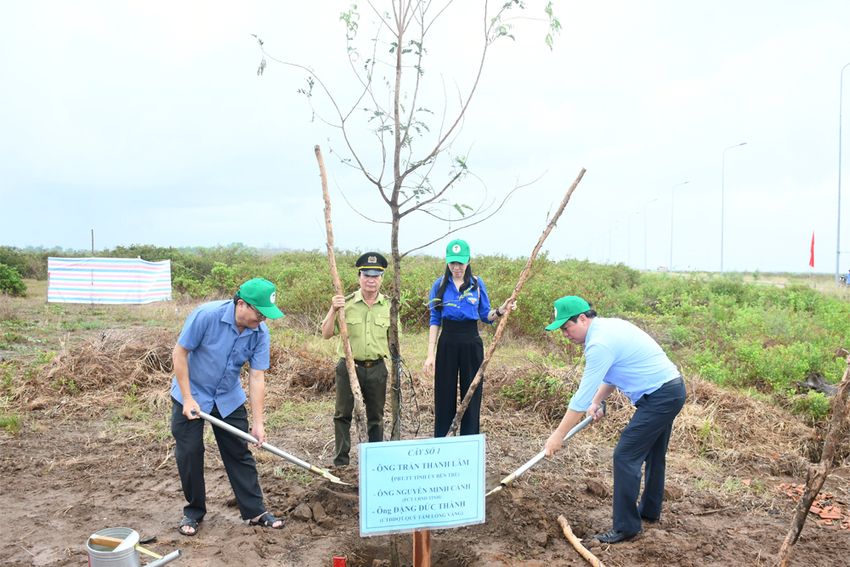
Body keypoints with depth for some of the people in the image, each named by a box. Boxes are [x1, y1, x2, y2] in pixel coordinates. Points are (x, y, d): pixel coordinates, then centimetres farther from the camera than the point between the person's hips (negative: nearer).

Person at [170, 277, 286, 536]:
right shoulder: (206, 315, -28)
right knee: (189, 454, 4)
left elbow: (257, 377, -14)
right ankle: (193, 511, 23)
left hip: (229, 398, 3)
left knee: (240, 454, 4)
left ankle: (255, 511, 13)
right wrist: (188, 398, -18)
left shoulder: (260, 332, -17)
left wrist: (258, 423, -16)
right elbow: (180, 352, -19)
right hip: (191, 394, -3)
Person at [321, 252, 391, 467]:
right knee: (343, 414, 8)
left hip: (377, 368, 2)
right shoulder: (346, 303, -6)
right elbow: (326, 334, -6)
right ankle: (340, 458, 22)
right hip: (349, 366, -2)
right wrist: (333, 310, -19)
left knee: (376, 416, 13)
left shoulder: (388, 306, 2)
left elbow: (392, 339, 11)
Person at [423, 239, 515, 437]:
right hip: (447, 342, 0)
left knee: (471, 394, 6)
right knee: (444, 395, 6)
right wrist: (430, 354, -2)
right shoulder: (440, 284, 0)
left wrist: (500, 311, -17)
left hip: (471, 343, 0)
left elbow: (485, 316, 5)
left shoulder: (477, 283, 0)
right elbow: (435, 321, 3)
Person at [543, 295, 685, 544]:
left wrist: (558, 435, -15)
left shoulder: (600, 343, -23)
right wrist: (597, 402, 16)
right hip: (672, 389, 11)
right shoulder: (609, 326, 8)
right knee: (653, 454, 23)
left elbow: (582, 395, -21)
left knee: (625, 456, -7)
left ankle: (626, 526, 1)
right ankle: (650, 511, 40)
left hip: (659, 397, -11)